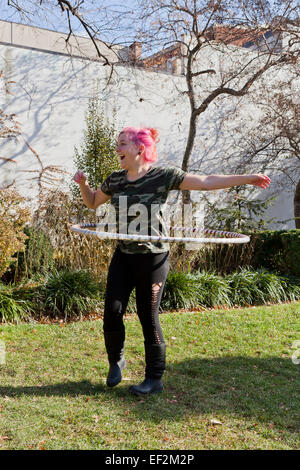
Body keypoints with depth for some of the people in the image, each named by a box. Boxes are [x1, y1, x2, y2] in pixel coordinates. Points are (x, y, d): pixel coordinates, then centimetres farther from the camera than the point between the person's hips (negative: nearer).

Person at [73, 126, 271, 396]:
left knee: (148, 316, 0)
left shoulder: (163, 176, -9)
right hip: (123, 256, 5)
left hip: (153, 257, -4)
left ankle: (155, 379, 17)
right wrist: (83, 184, 4)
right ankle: (116, 360, 27)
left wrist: (247, 178, -13)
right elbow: (93, 202, 23)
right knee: (113, 311, -1)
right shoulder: (115, 180, 6)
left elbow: (206, 182, -10)